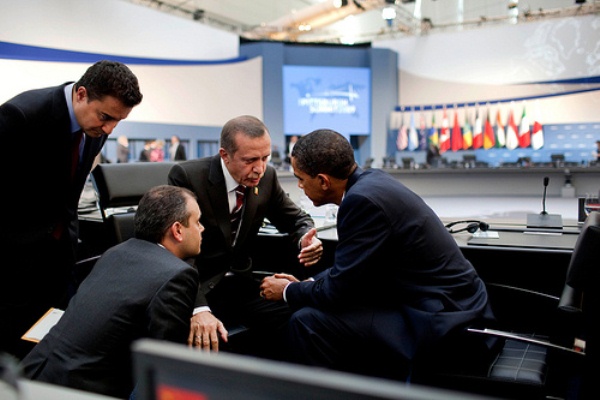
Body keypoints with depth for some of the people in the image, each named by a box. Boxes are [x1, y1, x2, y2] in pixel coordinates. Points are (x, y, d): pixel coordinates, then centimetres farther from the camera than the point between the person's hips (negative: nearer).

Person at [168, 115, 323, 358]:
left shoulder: (267, 177, 0)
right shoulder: (186, 176, -15)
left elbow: (295, 219, 14)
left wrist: (305, 239, -12)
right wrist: (199, 308, -34)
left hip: (242, 285, 5)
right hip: (198, 288, -4)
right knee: (206, 338, -34)